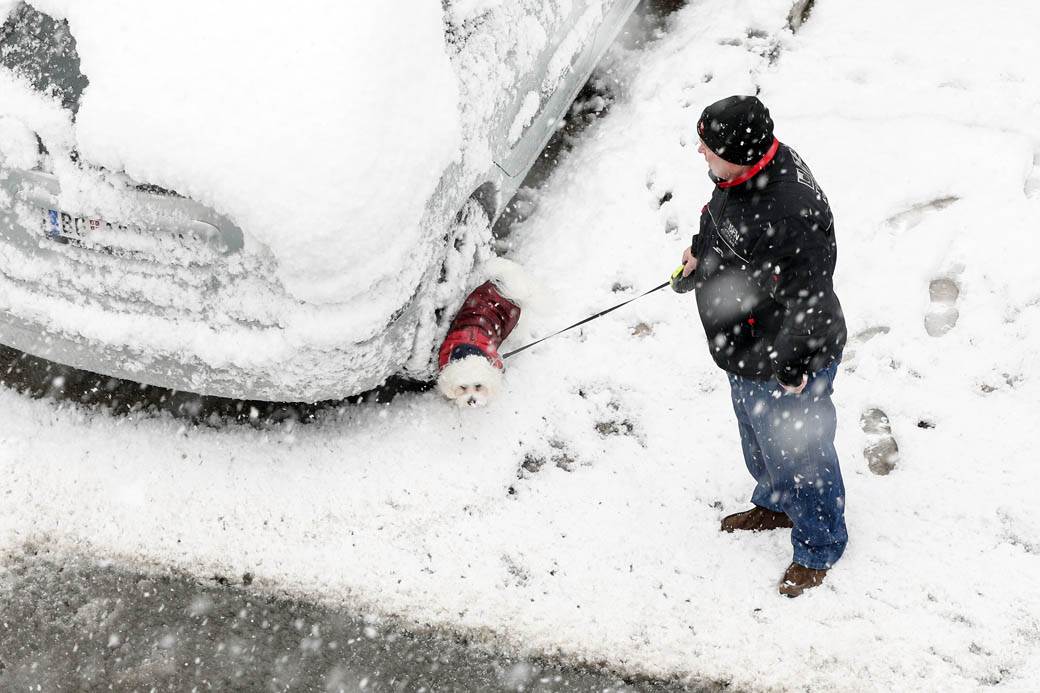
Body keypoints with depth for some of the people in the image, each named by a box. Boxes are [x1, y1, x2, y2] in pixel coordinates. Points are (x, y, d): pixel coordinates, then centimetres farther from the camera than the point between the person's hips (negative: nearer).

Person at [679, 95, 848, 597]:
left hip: (788, 366, -9)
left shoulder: (789, 217, -40)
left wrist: (790, 368, -21)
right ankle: (775, 504, 59)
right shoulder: (750, 168, -11)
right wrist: (702, 251, 27)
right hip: (748, 350, 9)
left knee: (797, 454, 15)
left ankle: (819, 547, 40)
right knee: (758, 437, 31)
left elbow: (806, 303, -30)